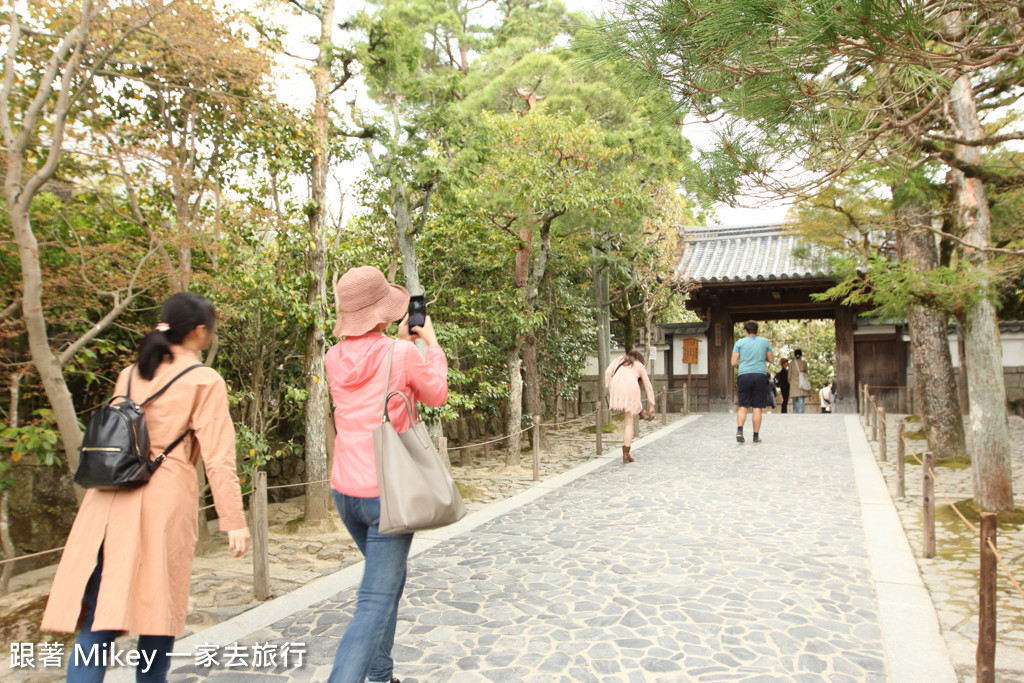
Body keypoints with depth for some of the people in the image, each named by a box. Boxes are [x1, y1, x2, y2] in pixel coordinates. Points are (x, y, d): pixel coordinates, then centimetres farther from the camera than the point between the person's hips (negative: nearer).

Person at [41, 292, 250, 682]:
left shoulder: (129, 376, 14)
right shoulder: (205, 382, -3)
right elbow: (217, 459, -8)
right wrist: (234, 521, -5)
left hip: (110, 500, 5)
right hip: (165, 500, -5)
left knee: (98, 618, 4)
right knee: (158, 608, 9)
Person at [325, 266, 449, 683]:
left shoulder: (335, 358, 2)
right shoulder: (402, 354, -14)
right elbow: (437, 395, 3)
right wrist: (430, 343, 12)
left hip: (345, 490, 7)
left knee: (389, 579, 25)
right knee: (376, 603, -2)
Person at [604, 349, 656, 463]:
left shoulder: (620, 359, 31)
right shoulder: (640, 366, 28)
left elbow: (608, 372, 14)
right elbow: (649, 387, 28)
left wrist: (608, 389, 17)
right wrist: (651, 406, 32)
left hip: (616, 386, 1)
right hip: (631, 388, -1)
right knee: (629, 423, 6)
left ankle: (641, 412, 38)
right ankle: (626, 454, 3)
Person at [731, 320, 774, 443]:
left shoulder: (740, 342, 4)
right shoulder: (765, 342, 8)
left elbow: (734, 363, 0)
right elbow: (771, 360, 14)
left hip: (744, 375, 0)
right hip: (760, 375, 0)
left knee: (742, 406, 5)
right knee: (757, 408, 4)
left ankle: (739, 430, -15)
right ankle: (756, 436, 6)